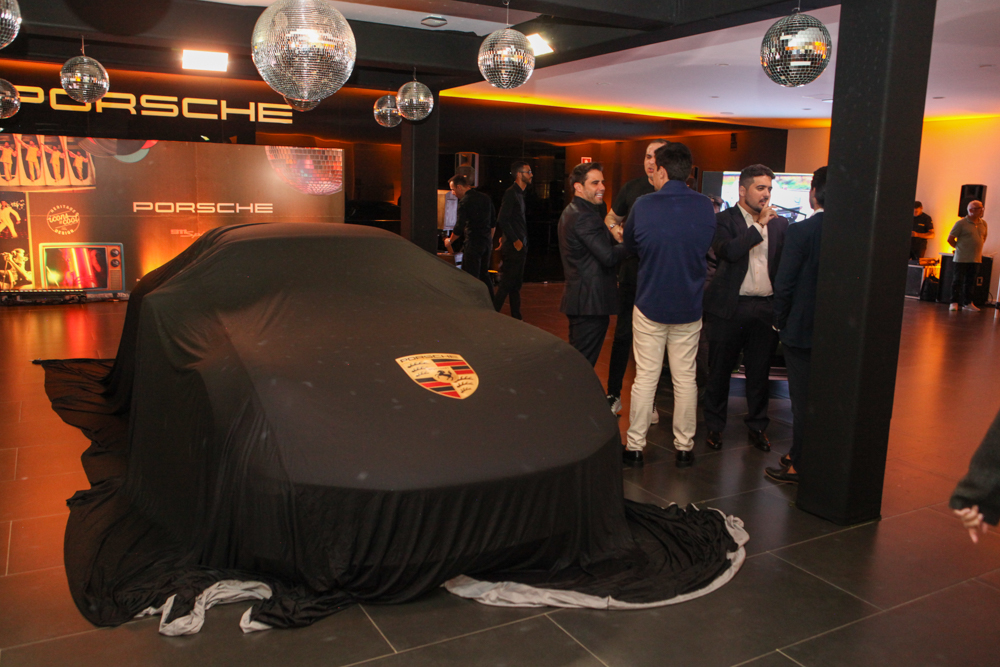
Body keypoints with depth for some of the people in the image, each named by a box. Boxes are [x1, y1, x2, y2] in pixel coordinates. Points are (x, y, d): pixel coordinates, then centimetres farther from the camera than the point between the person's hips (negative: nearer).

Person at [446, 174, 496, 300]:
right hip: (487, 242, 8)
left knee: (471, 277, -2)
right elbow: (492, 223, 16)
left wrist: (449, 241, 1)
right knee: (484, 275, 17)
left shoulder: (465, 201, -12)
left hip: (472, 243, -8)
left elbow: (459, 227, -15)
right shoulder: (486, 198, 11)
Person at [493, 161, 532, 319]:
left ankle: (516, 318, 19)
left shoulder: (519, 193, 16)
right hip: (513, 247, -9)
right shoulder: (511, 193, -13)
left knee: (516, 284, 13)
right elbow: (502, 220, -20)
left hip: (520, 246, 9)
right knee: (506, 284, -7)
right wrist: (515, 240, -17)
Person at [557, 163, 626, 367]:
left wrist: (611, 234, -1)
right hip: (591, 301, -11)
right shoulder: (585, 217, -17)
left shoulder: (570, 212, 17)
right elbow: (608, 256, -22)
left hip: (578, 298, 11)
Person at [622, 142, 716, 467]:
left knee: (645, 378, 5)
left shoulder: (643, 205, -11)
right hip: (690, 307, 2)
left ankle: (635, 446, 12)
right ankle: (684, 447, 19)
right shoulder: (705, 206, -4)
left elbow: (630, 245, 4)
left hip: (650, 306, -2)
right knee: (685, 379, 10)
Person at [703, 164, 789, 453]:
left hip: (766, 307, 3)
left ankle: (757, 426, 27)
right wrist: (759, 225, -16)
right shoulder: (723, 220, -2)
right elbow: (729, 251, -22)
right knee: (720, 369, 7)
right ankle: (714, 426, 22)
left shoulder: (779, 223, 9)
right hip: (730, 307, -3)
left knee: (759, 372, 11)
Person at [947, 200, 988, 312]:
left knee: (971, 282, 8)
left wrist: (977, 248, 17)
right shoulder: (961, 223, -8)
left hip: (976, 259, 5)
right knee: (958, 281, -2)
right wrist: (959, 247, 6)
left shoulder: (983, 224, 10)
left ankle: (968, 303, 15)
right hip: (962, 258, -5)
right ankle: (954, 302, 2)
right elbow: (950, 239, -4)